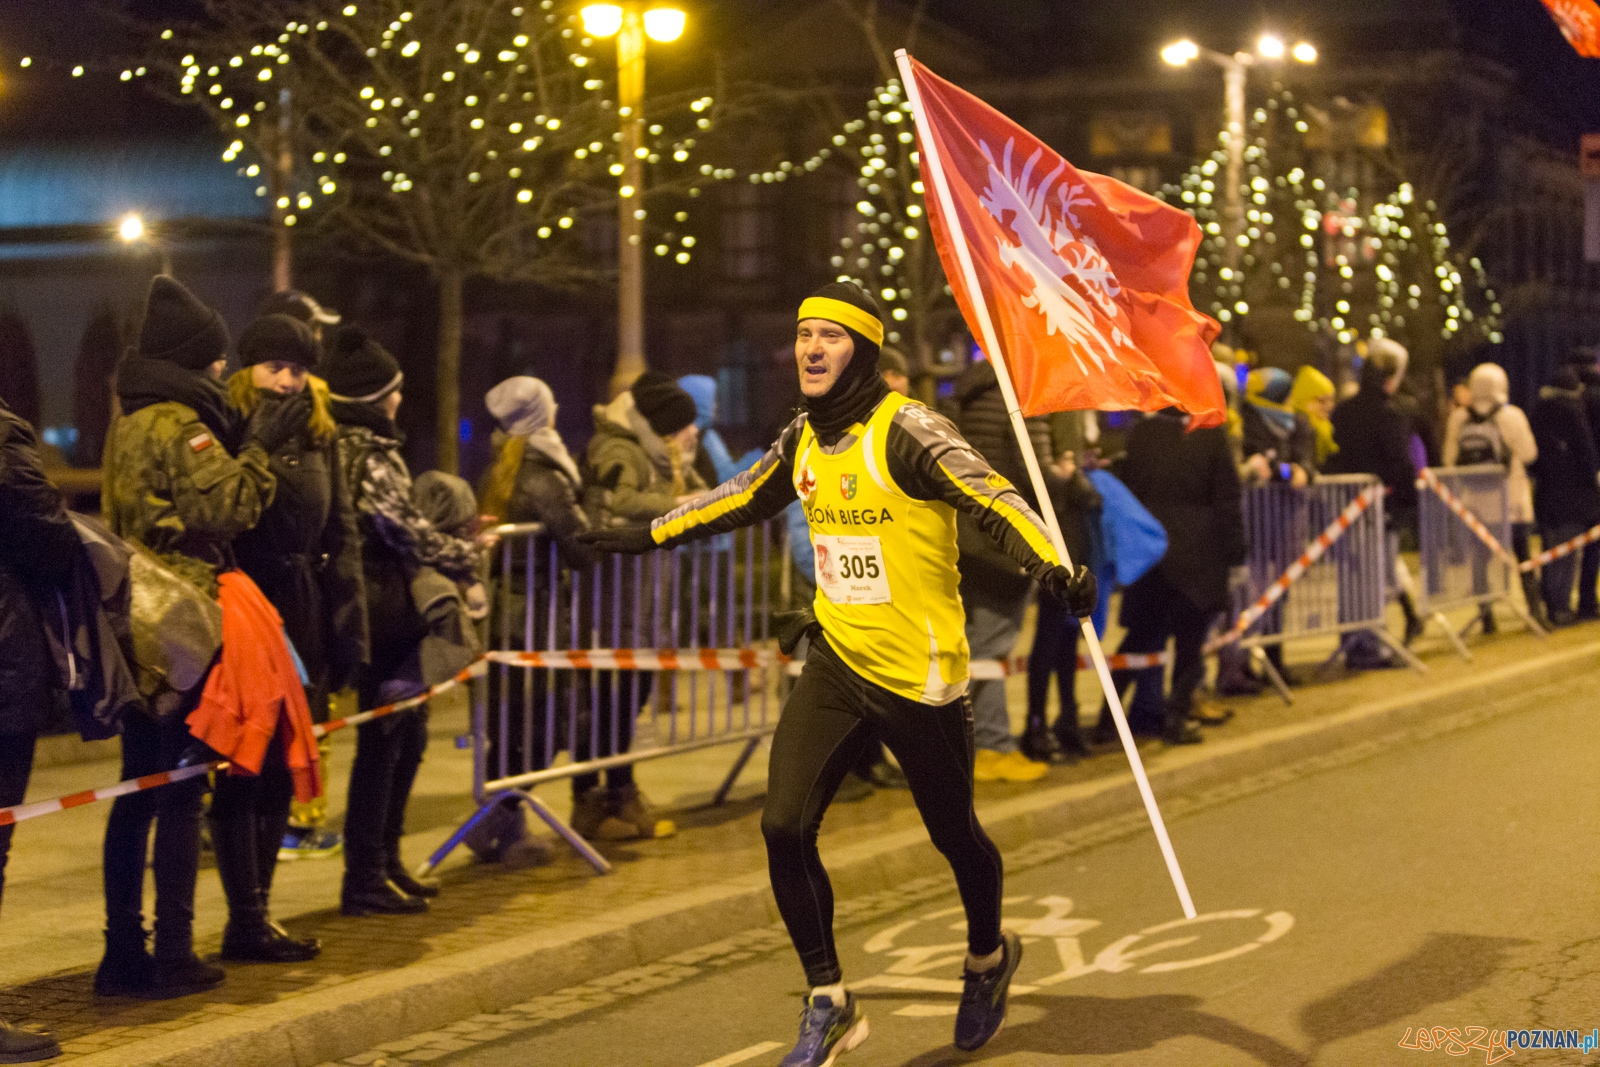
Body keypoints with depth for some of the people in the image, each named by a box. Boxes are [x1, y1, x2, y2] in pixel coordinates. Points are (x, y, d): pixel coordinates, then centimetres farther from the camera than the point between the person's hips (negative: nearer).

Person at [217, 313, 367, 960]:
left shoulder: (319, 439, 13)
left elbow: (343, 535, 14)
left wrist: (348, 628, 8)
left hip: (304, 621, 7)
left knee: (280, 773, 10)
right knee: (244, 773, -3)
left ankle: (257, 913, 18)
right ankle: (246, 923, 2)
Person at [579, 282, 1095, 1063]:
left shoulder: (905, 430, -15)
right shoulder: (803, 439, 7)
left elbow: (992, 500, -26)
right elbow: (742, 500, 24)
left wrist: (1052, 568, -43)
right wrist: (648, 536, 29)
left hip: (918, 673, -5)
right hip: (836, 662, 6)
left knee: (952, 833, 11)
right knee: (784, 827, -7)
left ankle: (989, 957, 42)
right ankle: (828, 1003, 8)